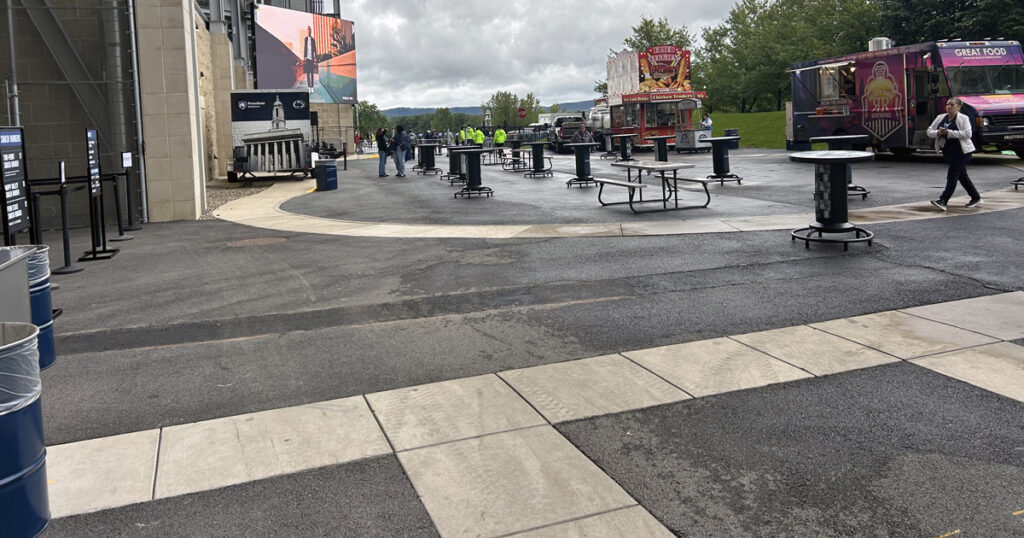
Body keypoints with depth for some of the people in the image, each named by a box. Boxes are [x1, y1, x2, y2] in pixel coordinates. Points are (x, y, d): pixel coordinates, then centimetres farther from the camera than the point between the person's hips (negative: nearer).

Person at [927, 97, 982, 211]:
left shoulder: (963, 118, -8)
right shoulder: (941, 118, 9)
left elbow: (967, 133, -21)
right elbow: (929, 131, 8)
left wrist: (949, 132, -25)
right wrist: (938, 133, -14)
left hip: (961, 152, -7)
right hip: (948, 152, 7)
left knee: (952, 175, -14)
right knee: (962, 175, 16)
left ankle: (943, 201, -19)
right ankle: (976, 198, 29)